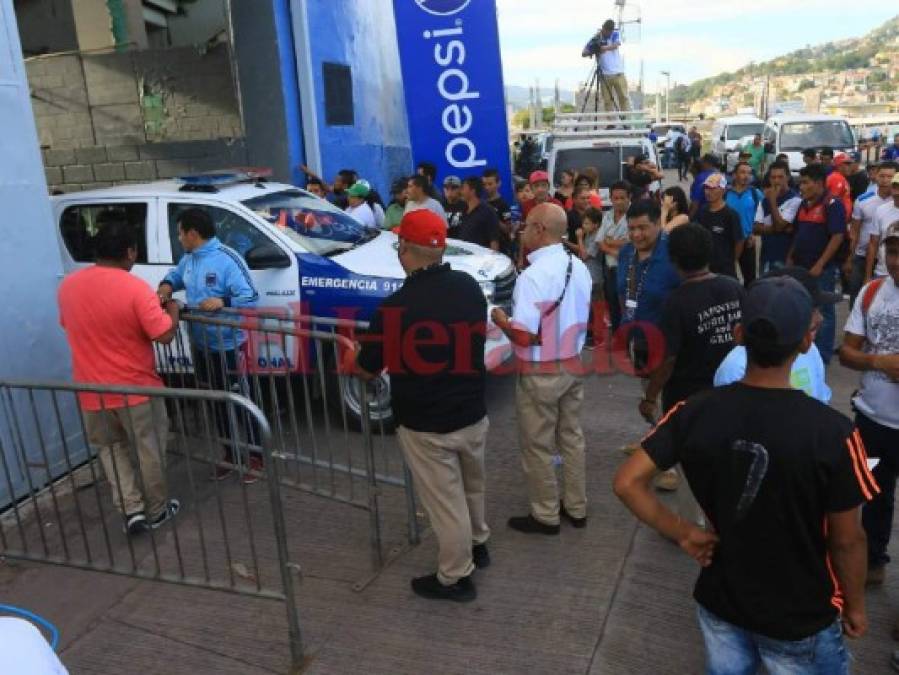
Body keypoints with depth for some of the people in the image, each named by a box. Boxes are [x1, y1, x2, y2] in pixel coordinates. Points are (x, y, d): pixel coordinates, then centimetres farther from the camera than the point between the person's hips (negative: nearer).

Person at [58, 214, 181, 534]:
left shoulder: (68, 286, -1)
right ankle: (156, 510, 28)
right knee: (150, 451, 15)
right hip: (136, 390, -4)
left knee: (111, 450, 22)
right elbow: (165, 335, -18)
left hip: (92, 393, 4)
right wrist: (172, 309, 1)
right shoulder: (135, 288, -20)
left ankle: (131, 509, 17)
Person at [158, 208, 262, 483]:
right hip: (201, 346, 8)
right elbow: (176, 274, 26)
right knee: (218, 402, 18)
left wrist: (223, 302, -39)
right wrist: (167, 285, 4)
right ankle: (230, 453, 33)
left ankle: (255, 457, 18)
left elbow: (251, 298, -23)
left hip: (229, 346, -8)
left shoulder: (227, 259, -19)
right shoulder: (188, 259, 6)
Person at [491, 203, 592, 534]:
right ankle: (576, 507, 33)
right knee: (571, 437, 19)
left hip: (540, 373, -8)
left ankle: (545, 516, 23)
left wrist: (501, 320, -7)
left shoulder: (533, 275, -24)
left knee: (538, 445, 8)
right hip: (573, 365, 8)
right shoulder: (580, 268, 1)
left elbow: (524, 336, -24)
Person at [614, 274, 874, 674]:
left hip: (720, 599, 2)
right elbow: (846, 540, -13)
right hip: (800, 618, -2)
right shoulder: (831, 432, -25)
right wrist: (855, 606, 4)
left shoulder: (696, 413, -18)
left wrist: (683, 533, -5)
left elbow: (627, 483, -16)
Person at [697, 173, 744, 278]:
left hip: (725, 270, -5)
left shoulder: (731, 214, -13)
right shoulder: (702, 212, 3)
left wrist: (730, 262, 5)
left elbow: (739, 241, -6)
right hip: (704, 267, 5)